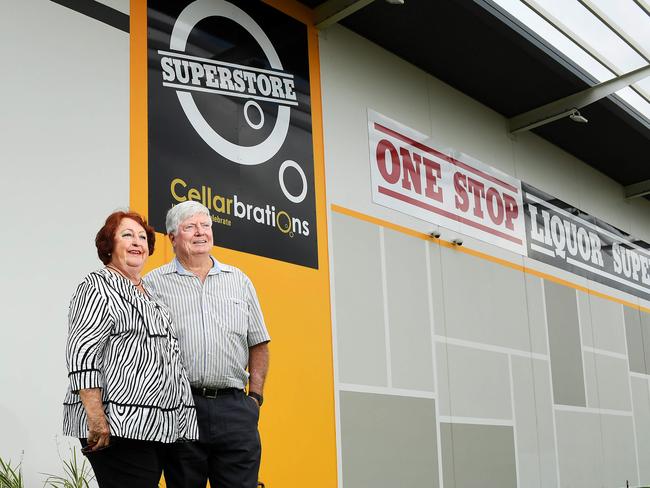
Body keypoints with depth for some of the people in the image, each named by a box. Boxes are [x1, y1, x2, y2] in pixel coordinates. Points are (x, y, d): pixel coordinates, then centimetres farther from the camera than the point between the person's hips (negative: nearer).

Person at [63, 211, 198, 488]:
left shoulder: (149, 294, 23)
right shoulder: (99, 287, -3)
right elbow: (81, 354, -14)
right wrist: (96, 418, -22)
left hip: (155, 429, 8)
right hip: (119, 427, -8)